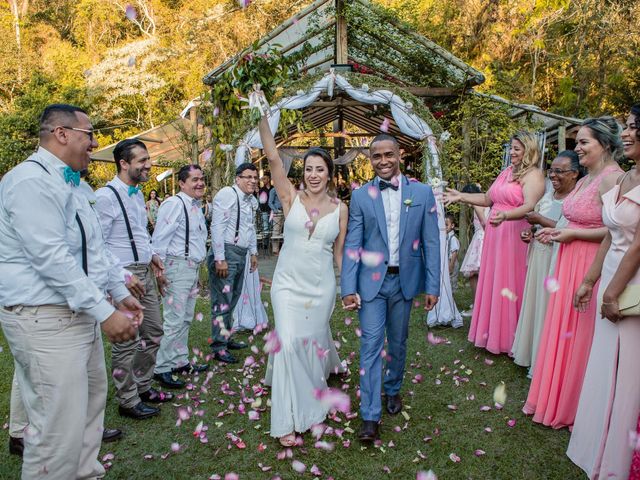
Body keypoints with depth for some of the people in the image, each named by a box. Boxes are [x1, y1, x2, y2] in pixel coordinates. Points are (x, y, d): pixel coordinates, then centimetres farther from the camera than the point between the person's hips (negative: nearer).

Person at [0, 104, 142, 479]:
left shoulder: (68, 183, 15)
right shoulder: (32, 180, -16)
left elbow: (94, 248, 19)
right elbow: (51, 258, -23)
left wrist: (121, 293, 14)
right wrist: (104, 312, -23)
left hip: (79, 313, 10)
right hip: (45, 319, -10)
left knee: (91, 402, 19)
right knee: (60, 428, -5)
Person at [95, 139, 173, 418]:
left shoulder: (138, 194, 12)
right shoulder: (106, 196, -15)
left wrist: (151, 255, 10)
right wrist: (124, 276, -20)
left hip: (146, 272, 9)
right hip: (125, 276, -9)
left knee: (153, 333, 16)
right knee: (127, 342, 1)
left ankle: (143, 387, 34)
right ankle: (128, 402, 18)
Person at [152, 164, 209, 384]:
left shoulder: (196, 206, 15)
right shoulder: (174, 204, -14)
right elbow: (160, 240, -16)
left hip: (193, 267, 9)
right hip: (177, 267, -9)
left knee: (186, 319, 16)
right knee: (175, 321, -6)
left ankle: (180, 362, 29)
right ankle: (161, 369, 7)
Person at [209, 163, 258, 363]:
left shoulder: (252, 201, 13)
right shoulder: (227, 194, -13)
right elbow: (217, 226, -18)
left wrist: (253, 252, 23)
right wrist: (219, 259, -22)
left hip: (241, 254, 9)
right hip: (226, 252, -9)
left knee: (232, 299, 17)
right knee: (222, 301, -4)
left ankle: (226, 338, 30)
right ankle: (218, 347, 5)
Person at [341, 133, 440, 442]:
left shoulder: (422, 193, -1)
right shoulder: (360, 196, -2)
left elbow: (431, 242, 0)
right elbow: (352, 244, -3)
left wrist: (432, 286, -3)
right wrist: (348, 288, -9)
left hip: (404, 280, 1)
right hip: (371, 280, -1)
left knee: (398, 342, 17)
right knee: (370, 345, -2)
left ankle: (393, 389, 42)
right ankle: (370, 416, 6)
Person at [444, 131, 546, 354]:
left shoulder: (533, 175, -8)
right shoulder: (506, 171, 16)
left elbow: (529, 206, -22)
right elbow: (488, 198, 22)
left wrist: (505, 215, -39)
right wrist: (461, 196, 16)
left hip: (516, 235, -7)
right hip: (495, 235, 7)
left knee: (510, 284, 0)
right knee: (493, 283, 11)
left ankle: (510, 338, 15)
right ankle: (493, 332, 24)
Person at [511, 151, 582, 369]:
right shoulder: (547, 196, 12)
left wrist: (541, 221, -16)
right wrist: (529, 231, 4)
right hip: (538, 258, 8)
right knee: (535, 305, 15)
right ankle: (533, 353, 30)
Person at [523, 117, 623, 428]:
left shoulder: (612, 179, -16)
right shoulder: (584, 180, 12)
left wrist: (572, 234, -15)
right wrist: (556, 230, 5)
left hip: (591, 267, -9)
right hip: (569, 263, 9)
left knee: (579, 335, 4)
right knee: (562, 331, 16)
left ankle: (573, 408, 23)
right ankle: (555, 397, 32)